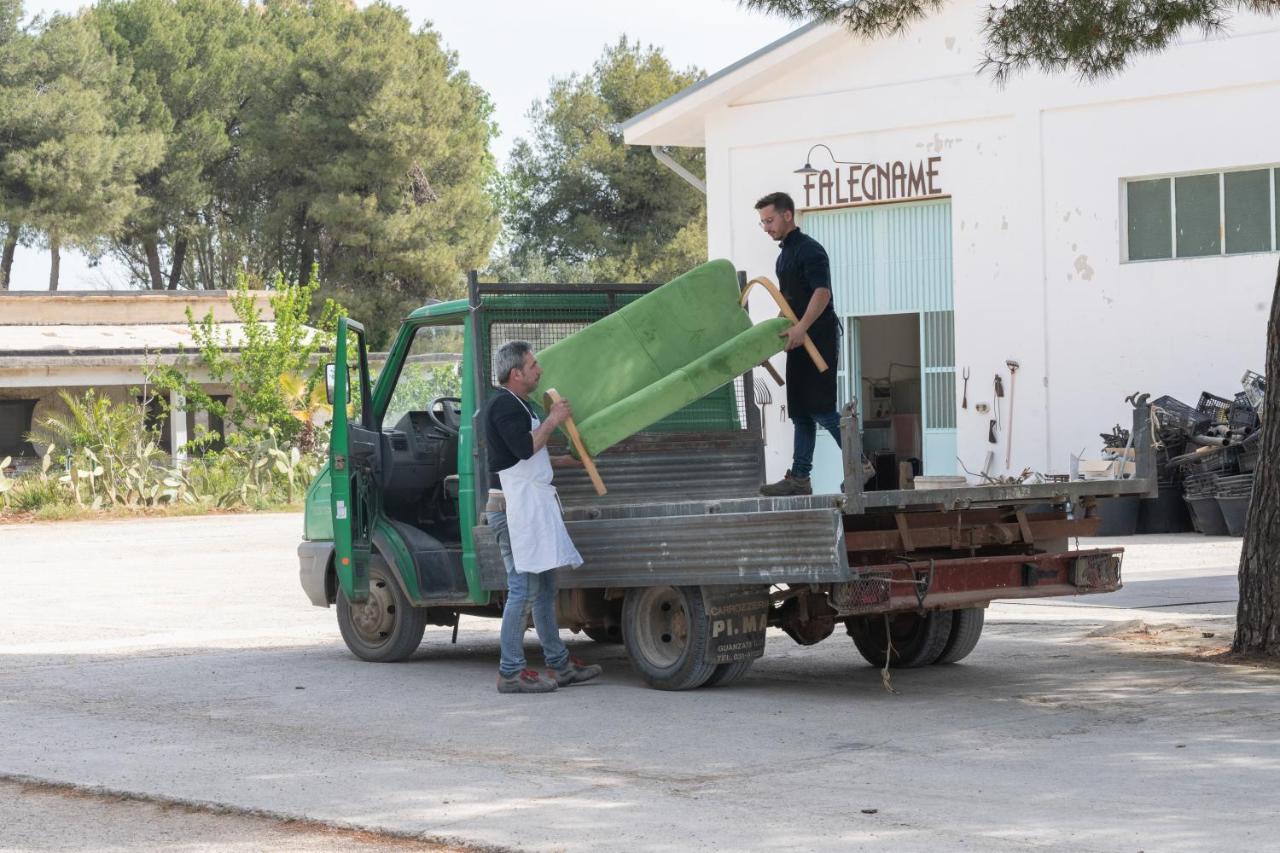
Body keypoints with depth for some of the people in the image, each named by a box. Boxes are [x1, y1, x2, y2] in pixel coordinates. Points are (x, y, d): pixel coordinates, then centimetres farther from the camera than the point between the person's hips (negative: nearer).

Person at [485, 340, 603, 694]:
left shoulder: (519, 405, 21)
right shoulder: (504, 405, -12)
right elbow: (524, 448, -25)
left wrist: (566, 460, 28)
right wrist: (553, 420, -15)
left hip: (532, 504, 11)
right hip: (515, 507, -11)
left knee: (545, 587, 14)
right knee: (524, 590, -11)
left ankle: (558, 664, 20)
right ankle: (510, 672, -8)